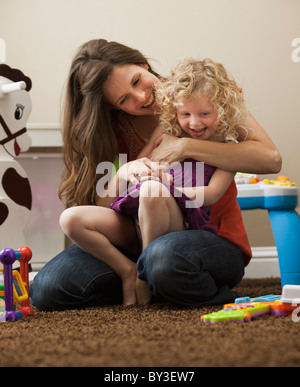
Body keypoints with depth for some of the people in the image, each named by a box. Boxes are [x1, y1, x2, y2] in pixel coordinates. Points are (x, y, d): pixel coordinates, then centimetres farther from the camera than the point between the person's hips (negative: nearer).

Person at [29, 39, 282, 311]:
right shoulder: (116, 127, 5)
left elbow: (271, 159, -17)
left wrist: (186, 146, -20)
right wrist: (125, 174, -23)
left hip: (213, 239, -4)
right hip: (142, 241, 4)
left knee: (164, 256, -41)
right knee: (47, 289, -17)